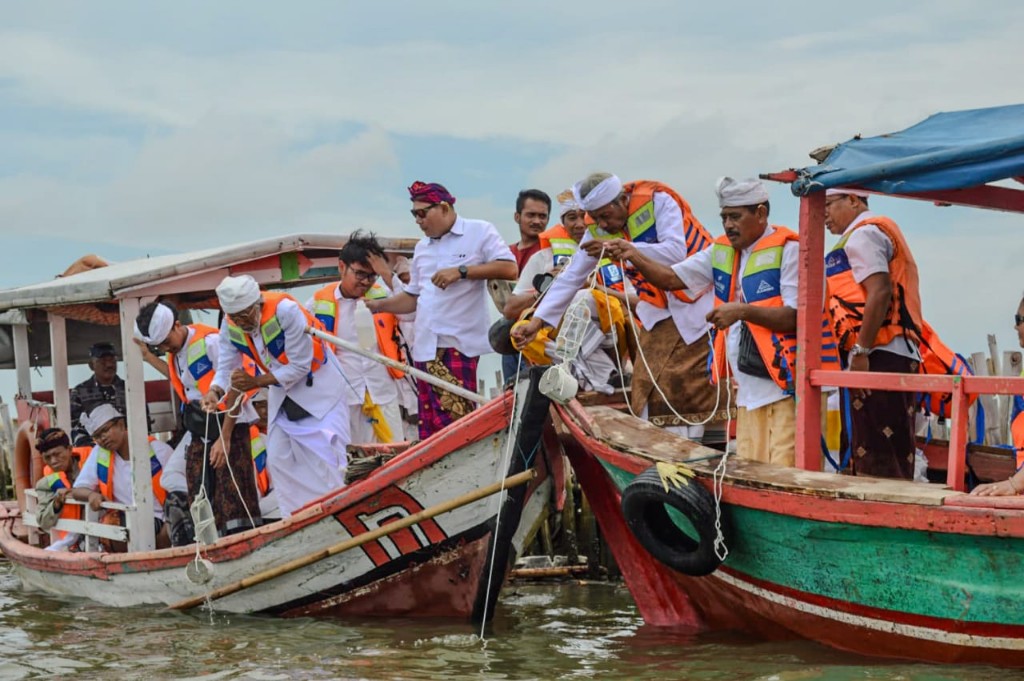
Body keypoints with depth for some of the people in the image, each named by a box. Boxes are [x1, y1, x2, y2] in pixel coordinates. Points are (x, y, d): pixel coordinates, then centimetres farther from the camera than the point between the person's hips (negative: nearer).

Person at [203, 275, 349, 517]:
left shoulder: (286, 310, -32)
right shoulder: (230, 326, -12)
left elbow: (300, 366, -28)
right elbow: (226, 367, -8)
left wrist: (255, 382, -32)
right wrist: (215, 391, -31)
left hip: (316, 382, -6)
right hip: (282, 391, 7)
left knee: (324, 453, -13)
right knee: (278, 458, 4)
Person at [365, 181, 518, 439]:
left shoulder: (479, 231, 2)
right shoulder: (422, 248, 22)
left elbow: (509, 268, -10)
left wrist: (461, 271, -14)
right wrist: (378, 306, 12)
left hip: (459, 344, -6)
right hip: (426, 345, 7)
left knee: (456, 419, -16)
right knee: (429, 423, 1)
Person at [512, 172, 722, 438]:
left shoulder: (657, 201, -17)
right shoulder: (598, 229, -2)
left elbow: (676, 252, -28)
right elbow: (570, 278, 1)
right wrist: (537, 321, -6)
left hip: (698, 304, -5)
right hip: (658, 313, 5)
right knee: (650, 397, -7)